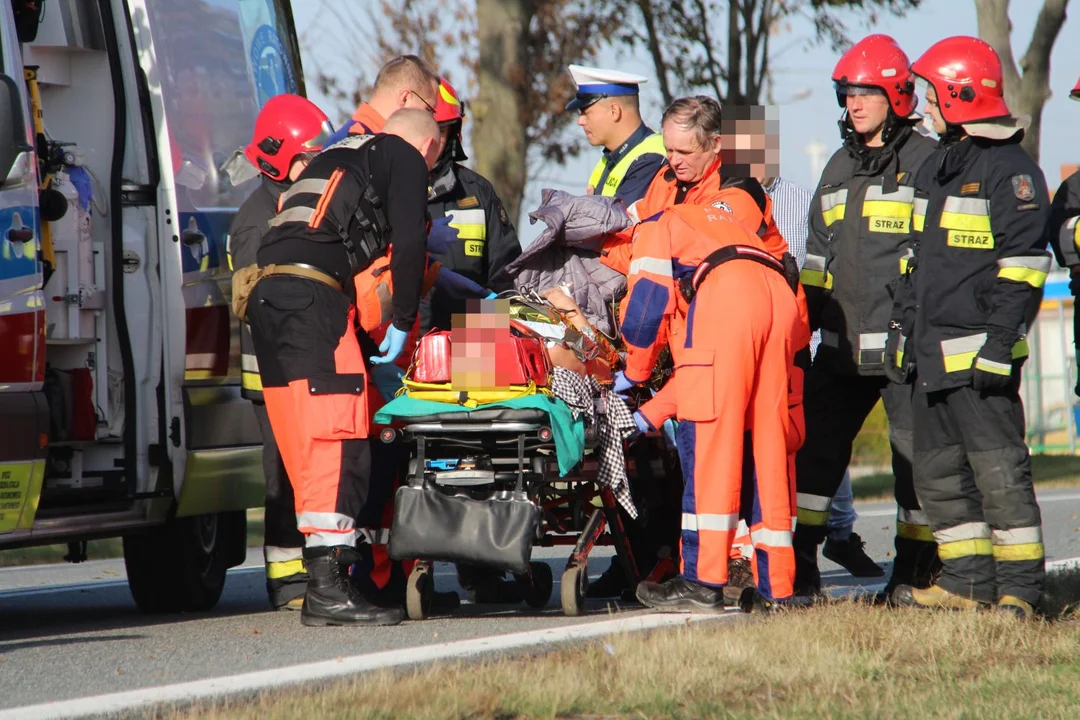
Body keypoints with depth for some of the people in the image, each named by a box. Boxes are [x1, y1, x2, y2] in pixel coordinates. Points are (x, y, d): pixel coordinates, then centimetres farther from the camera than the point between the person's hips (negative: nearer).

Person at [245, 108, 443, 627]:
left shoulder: (337, 156, 34)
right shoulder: (404, 157, 10)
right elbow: (409, 242, -5)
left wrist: (369, 347, 30)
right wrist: (403, 323, 3)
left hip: (267, 293, 9)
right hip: (312, 295, -8)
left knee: (306, 444, 11)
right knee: (338, 441, -11)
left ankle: (326, 582, 14)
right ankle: (327, 590, -17)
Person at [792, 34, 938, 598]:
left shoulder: (926, 161, -2)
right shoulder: (840, 168, 19)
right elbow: (818, 255, 26)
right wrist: (803, 320, 20)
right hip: (843, 342, 6)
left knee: (915, 451, -1)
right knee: (816, 446, 3)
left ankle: (915, 568, 7)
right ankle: (800, 564, 6)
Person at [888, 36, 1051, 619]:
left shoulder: (1009, 170, -10)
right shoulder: (936, 168, 18)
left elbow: (1022, 264, -14)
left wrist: (1000, 343, -19)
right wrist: (904, 324, 22)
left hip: (978, 348, -9)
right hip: (934, 352, 9)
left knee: (998, 471, -9)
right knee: (938, 475, 11)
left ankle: (1019, 588, -7)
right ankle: (967, 581, 17)